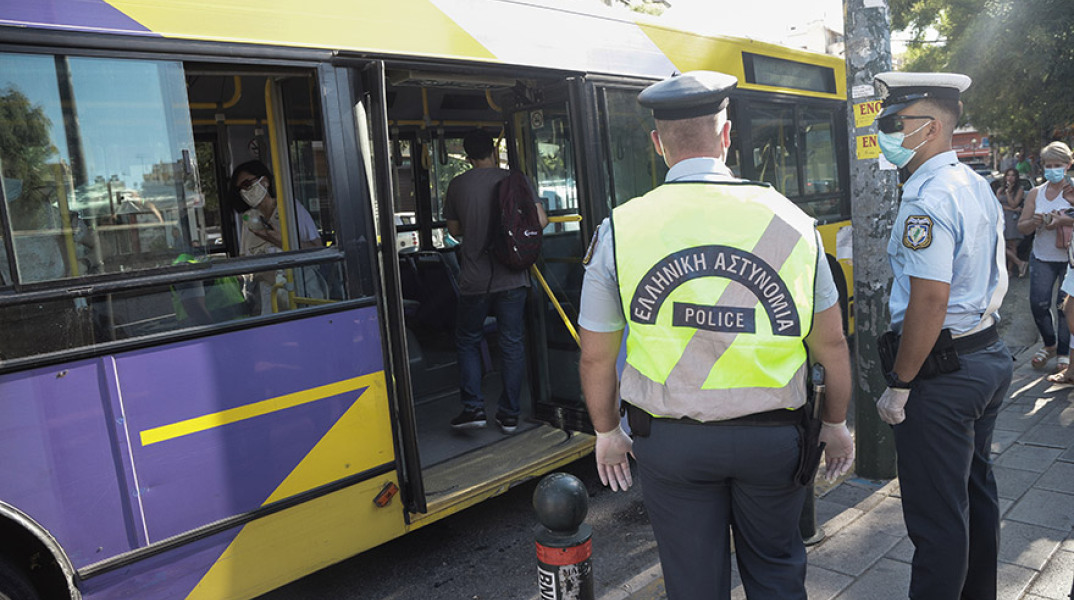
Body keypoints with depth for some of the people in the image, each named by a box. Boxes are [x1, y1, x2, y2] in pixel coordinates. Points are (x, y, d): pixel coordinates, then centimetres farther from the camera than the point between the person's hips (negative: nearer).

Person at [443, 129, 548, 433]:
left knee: (467, 341, 15)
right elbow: (540, 220, -5)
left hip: (475, 279, 0)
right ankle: (509, 414, 14)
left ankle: (473, 407, 7)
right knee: (512, 343, 9)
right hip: (512, 277, 0)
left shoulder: (457, 185, 1)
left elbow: (454, 229, 10)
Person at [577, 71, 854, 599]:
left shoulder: (618, 230, -11)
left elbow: (597, 357, -5)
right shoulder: (788, 219, -7)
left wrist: (606, 432, 11)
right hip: (772, 437, 2)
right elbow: (831, 344, 0)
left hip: (668, 441, -1)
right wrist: (835, 423, 16)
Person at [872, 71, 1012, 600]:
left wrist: (899, 386, -20)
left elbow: (930, 300, -26)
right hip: (990, 356, 11)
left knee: (936, 516, 2)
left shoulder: (927, 199, -21)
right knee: (976, 492, 24)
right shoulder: (977, 186, 11)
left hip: (942, 375, -11)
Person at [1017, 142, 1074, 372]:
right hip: (1042, 257, 3)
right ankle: (1049, 344, 20)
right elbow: (1021, 226, 9)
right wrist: (1034, 222, -11)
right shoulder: (1035, 193, 8)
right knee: (1038, 304, -3)